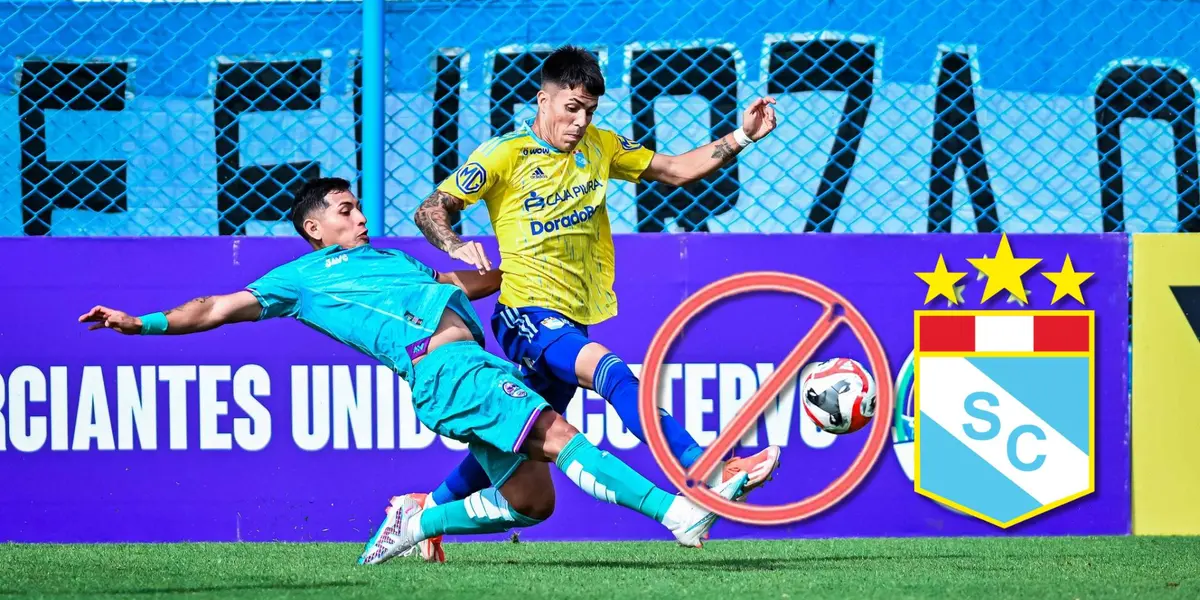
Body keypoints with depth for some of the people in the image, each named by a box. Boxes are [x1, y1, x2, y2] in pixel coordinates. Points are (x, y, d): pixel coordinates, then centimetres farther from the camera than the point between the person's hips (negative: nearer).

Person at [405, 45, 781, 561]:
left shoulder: (600, 147, 12)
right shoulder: (504, 155, -4)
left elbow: (676, 171, 13)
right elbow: (430, 211, -2)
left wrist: (740, 139, 2)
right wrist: (457, 247, -23)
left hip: (572, 321, 7)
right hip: (528, 312, -7)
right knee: (609, 369, -31)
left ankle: (432, 508, 32)